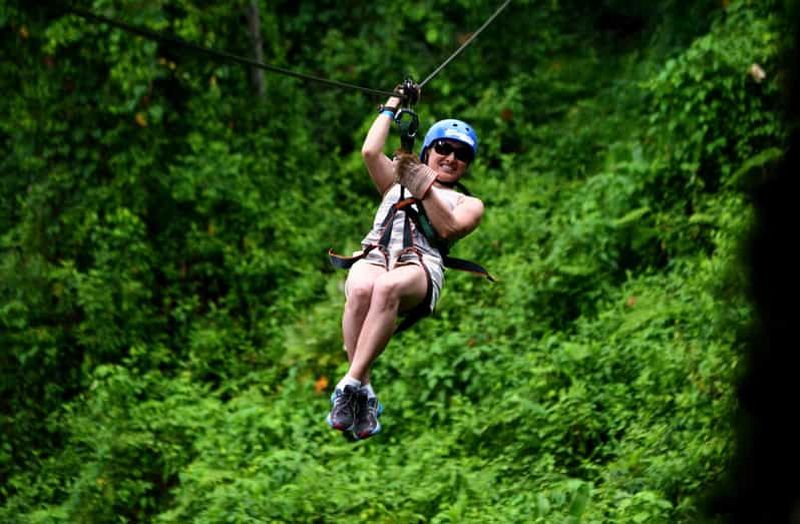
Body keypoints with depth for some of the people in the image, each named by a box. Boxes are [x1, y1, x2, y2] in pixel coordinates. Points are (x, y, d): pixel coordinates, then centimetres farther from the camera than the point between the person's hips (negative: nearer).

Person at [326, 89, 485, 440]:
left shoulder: (468, 204, 30)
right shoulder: (396, 185, 37)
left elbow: (448, 229, 8)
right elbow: (370, 152, 20)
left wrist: (424, 187, 2)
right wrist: (391, 107, 30)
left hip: (421, 266, -2)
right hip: (374, 256, 2)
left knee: (388, 287, -41)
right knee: (362, 290, -39)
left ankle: (351, 384, -47)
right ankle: (365, 393, -39)